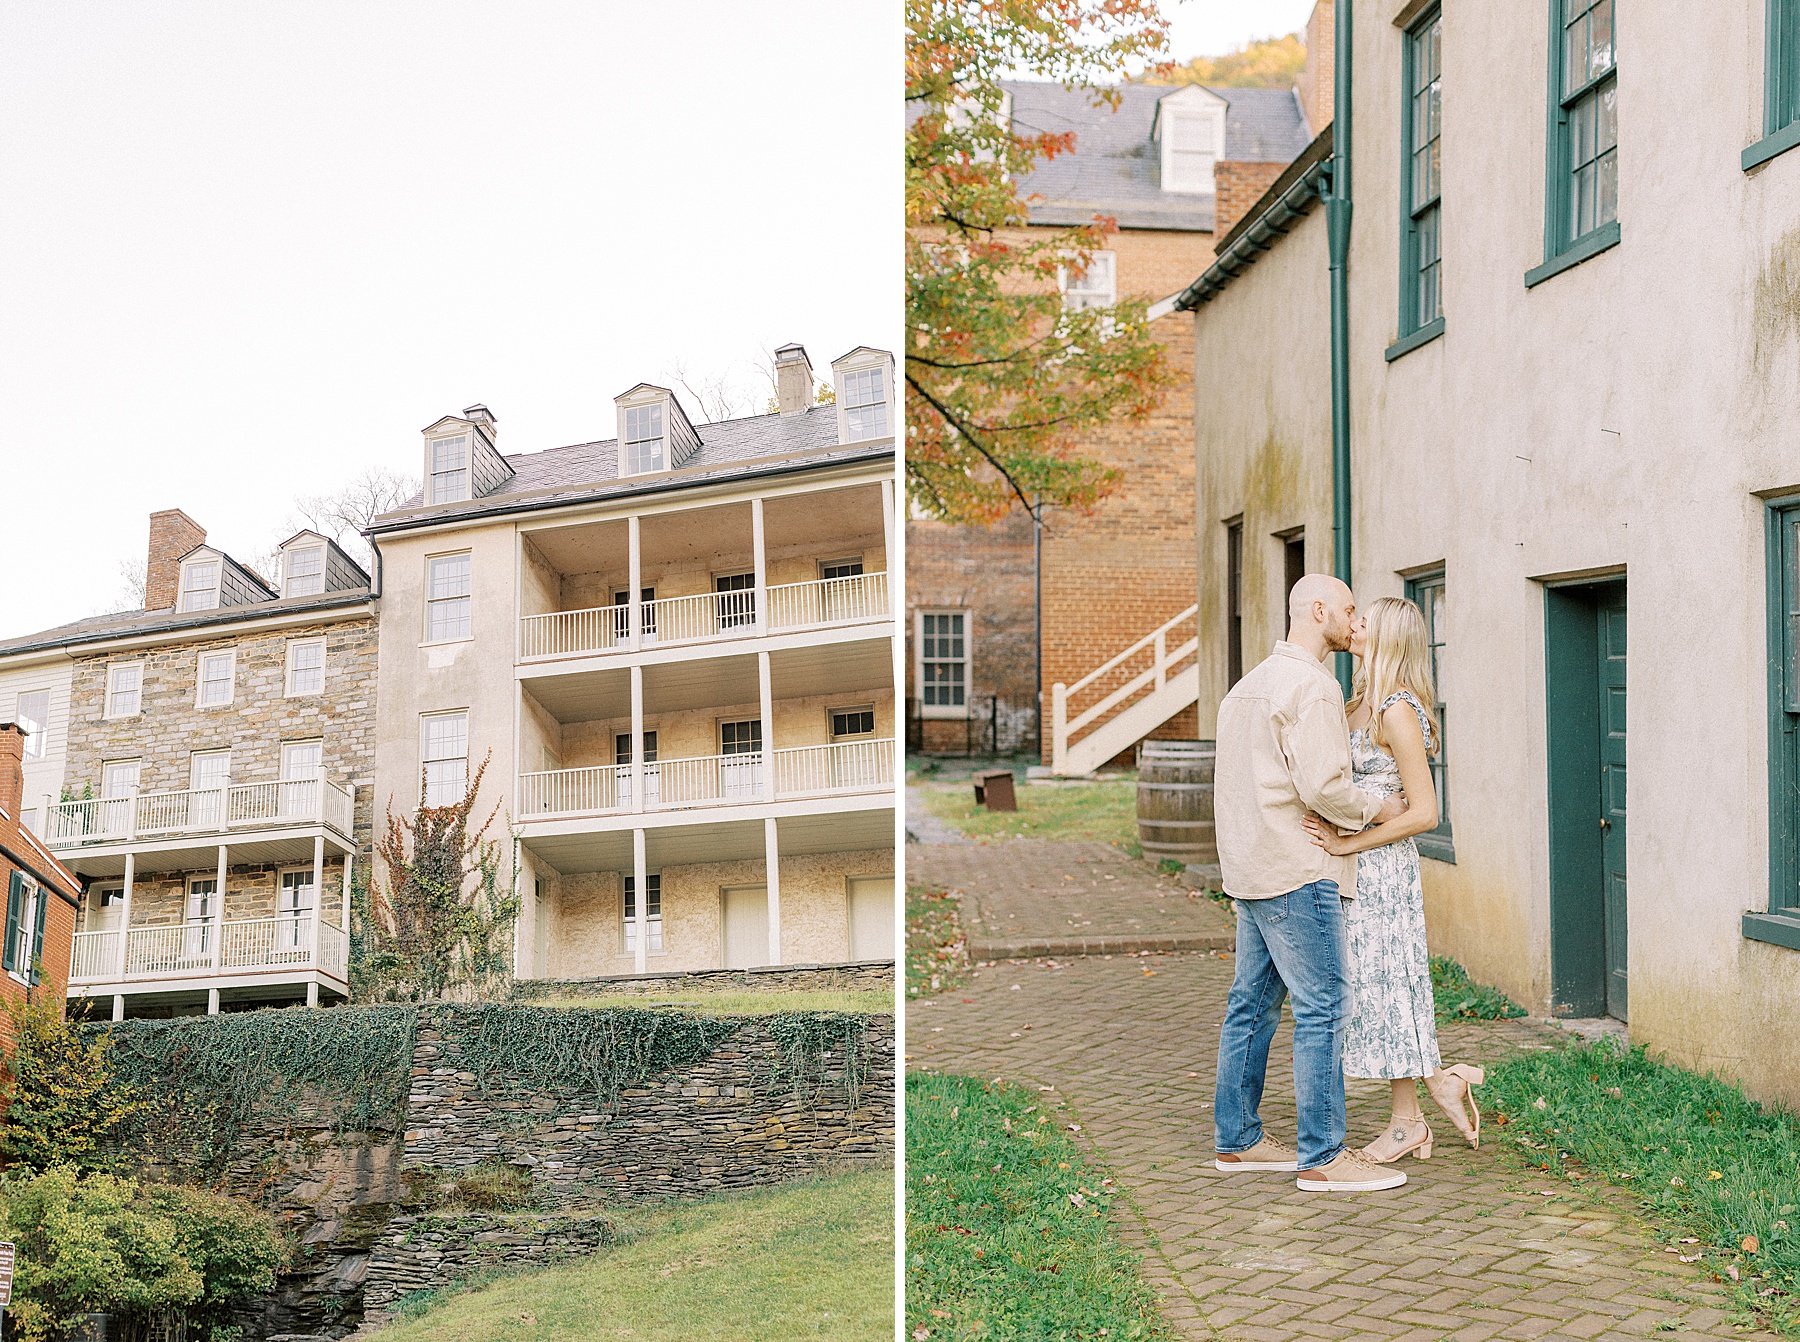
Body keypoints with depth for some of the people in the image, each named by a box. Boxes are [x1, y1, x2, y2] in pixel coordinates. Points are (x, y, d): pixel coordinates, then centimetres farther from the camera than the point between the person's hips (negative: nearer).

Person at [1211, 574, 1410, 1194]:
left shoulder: (1253, 682, 18)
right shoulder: (1311, 685, -14)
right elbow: (1322, 784, -22)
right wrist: (1377, 809, -6)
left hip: (1251, 865, 10)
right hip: (1297, 870, -10)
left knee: (1253, 1002, 13)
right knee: (1321, 1008, -7)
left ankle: (1237, 1138, 20)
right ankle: (1322, 1157, -6)